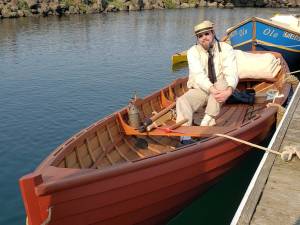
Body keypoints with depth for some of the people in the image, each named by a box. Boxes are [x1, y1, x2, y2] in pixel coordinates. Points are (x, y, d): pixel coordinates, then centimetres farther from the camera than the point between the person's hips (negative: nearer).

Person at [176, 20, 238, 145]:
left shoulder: (226, 48, -6)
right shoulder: (193, 51, -6)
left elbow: (231, 73, -19)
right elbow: (199, 75, -21)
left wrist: (229, 90, -41)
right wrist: (212, 89, -39)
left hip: (221, 89, 0)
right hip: (199, 90, 0)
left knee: (222, 83, -34)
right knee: (182, 101, -29)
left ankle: (207, 122, -34)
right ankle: (185, 137, -44)